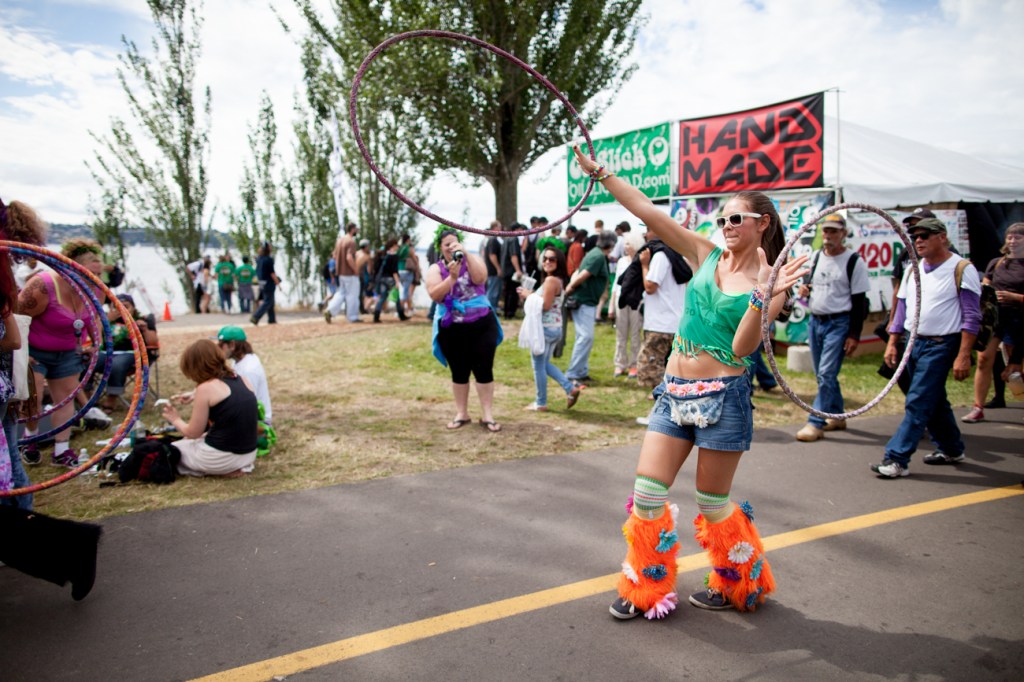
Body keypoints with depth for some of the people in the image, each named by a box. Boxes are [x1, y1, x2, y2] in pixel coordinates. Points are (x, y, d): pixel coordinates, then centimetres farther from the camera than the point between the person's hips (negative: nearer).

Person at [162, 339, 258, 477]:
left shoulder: (206, 388, -15)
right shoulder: (242, 380, 3)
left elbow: (193, 433, -6)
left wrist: (175, 420, 13)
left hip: (221, 457, -8)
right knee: (188, 442, 33)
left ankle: (226, 471, 3)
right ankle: (236, 467, 14)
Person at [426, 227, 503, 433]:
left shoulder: (473, 259, 4)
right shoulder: (435, 269, 2)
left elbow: (480, 278, -16)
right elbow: (435, 295, -13)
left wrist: (466, 254, -22)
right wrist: (452, 277, -23)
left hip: (482, 325, 0)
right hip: (452, 329, 1)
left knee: (484, 369, -2)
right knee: (459, 372, 9)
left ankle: (487, 415, 6)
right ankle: (462, 413, 22)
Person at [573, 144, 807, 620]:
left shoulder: (770, 282, -4)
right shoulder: (706, 255, 5)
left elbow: (742, 348, -15)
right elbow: (647, 212, 0)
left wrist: (761, 297, -25)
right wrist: (600, 174, -4)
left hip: (723, 396, -4)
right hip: (675, 390, 4)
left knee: (711, 504, 8)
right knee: (646, 492, 3)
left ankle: (740, 586, 34)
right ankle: (645, 589, 22)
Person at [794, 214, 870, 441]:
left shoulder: (854, 261, -7)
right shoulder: (816, 257, 11)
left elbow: (859, 301, -9)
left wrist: (854, 336, -13)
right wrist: (805, 288, -1)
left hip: (838, 323, -7)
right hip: (815, 321, 7)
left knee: (826, 374, -10)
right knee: (822, 374, 13)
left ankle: (815, 424, -7)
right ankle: (836, 416, 27)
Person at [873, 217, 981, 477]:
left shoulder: (962, 269, -8)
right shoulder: (912, 269, 11)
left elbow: (972, 317, -11)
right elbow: (902, 307, 15)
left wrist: (963, 356, -16)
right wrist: (892, 343, 7)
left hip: (941, 345, -7)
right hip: (914, 343, 7)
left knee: (918, 402, -9)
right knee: (934, 401, 17)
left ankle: (897, 459, -8)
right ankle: (951, 449, 34)